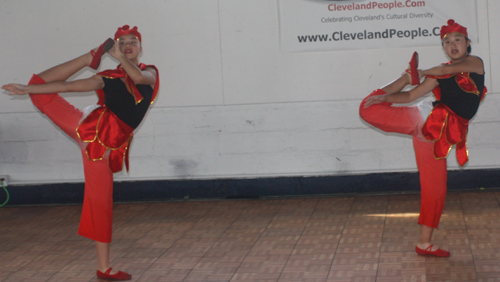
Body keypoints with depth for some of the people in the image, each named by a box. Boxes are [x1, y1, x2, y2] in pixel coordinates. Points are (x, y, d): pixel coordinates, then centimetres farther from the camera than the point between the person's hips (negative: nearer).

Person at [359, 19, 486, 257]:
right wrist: (383, 96, -8)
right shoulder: (438, 74, 12)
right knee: (369, 109, -18)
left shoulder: (475, 63, 10)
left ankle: (424, 244, 14)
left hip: (440, 134, 0)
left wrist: (422, 73, 1)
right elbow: (410, 96, 7)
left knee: (435, 189, 2)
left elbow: (448, 70, -10)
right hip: (426, 119, 0)